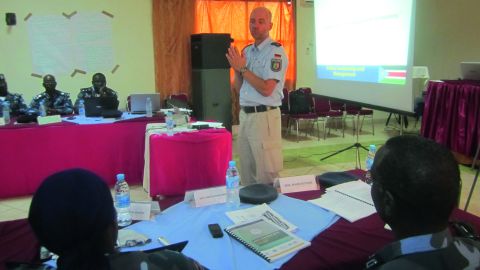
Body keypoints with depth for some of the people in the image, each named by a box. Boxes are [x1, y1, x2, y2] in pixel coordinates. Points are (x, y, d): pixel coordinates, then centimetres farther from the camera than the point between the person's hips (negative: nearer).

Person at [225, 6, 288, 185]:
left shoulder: (275, 52, -10)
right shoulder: (247, 51, 13)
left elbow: (266, 89, -19)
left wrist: (243, 68, -13)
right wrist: (237, 69, -2)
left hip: (264, 116, -7)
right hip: (245, 115, 8)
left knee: (266, 173, -1)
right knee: (246, 171, 15)